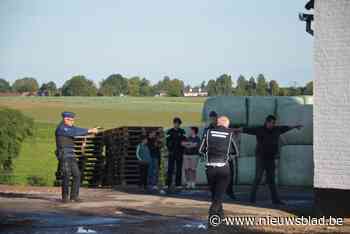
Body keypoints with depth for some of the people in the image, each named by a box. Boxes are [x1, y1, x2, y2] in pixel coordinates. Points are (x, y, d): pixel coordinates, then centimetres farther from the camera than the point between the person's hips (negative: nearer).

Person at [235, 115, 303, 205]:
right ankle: (252, 198, -4)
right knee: (258, 178, -9)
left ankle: (275, 199, 9)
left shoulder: (277, 130, 8)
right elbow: (246, 129, -15)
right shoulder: (259, 130, -8)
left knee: (271, 180, 8)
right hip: (261, 158, -5)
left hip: (271, 159, 5)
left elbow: (286, 128, 26)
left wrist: (294, 126, 42)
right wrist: (234, 130, -23)